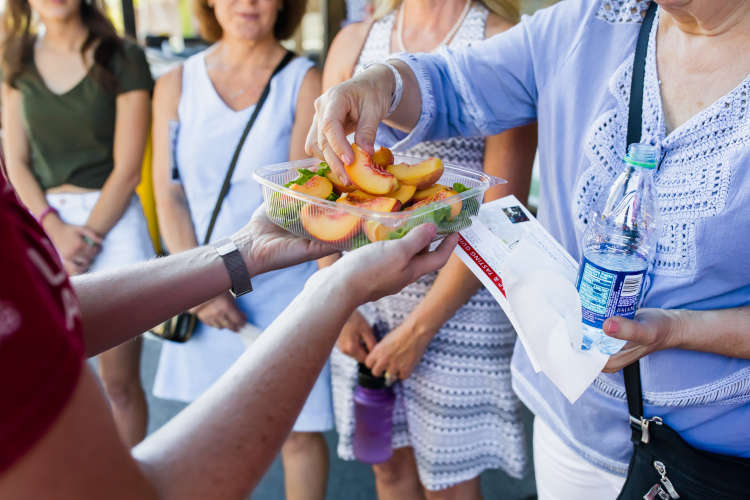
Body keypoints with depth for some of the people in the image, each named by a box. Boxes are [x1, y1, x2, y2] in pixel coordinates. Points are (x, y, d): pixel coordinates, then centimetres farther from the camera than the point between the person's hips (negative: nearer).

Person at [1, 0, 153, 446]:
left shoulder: (122, 58, -3)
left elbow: (127, 170, -6)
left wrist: (88, 240, -9)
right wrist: (56, 231, -8)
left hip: (112, 220, -3)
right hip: (44, 222, 3)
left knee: (120, 381, 3)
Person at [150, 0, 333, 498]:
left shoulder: (305, 82, -6)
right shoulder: (176, 85, 4)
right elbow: (169, 196, 1)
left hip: (284, 286, -3)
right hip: (202, 297, 3)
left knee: (299, 433, 6)